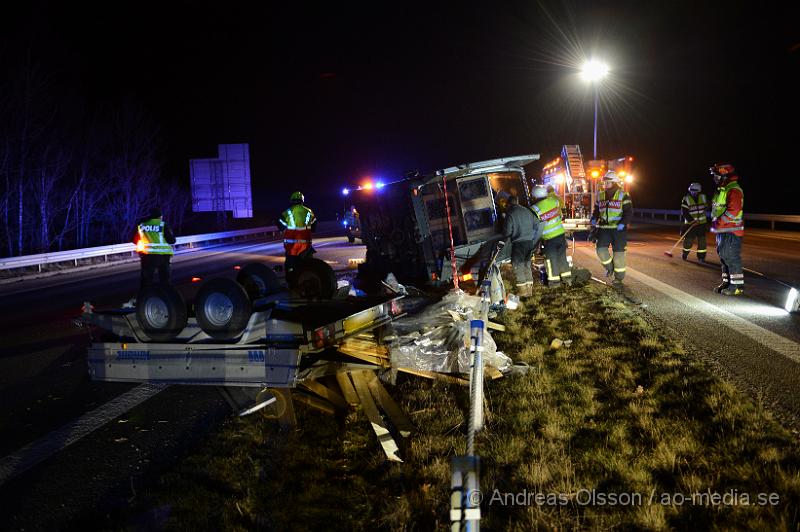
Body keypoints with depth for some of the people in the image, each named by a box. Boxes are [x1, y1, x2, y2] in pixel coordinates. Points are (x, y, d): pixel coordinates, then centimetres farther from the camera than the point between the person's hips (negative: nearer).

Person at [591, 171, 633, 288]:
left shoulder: (623, 195, -4)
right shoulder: (600, 196, 11)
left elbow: (629, 212, -10)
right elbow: (596, 210, 21)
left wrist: (623, 223, -25)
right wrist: (594, 219, 1)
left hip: (618, 229, -4)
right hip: (604, 228, 4)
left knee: (618, 253, -1)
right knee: (600, 249, -10)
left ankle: (618, 278, 10)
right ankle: (609, 267, 18)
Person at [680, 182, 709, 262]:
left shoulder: (703, 197, 0)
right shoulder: (686, 199, -12)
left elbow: (706, 206, 20)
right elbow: (684, 213, -15)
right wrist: (692, 221, -23)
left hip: (702, 223, 3)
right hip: (690, 224, -3)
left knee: (702, 241, 1)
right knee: (688, 241, 0)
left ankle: (701, 257, 13)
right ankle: (685, 255, 24)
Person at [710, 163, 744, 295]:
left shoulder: (734, 190, -16)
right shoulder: (721, 190, 16)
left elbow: (732, 212, -24)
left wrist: (718, 223, -19)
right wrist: (715, 224, 14)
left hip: (731, 231, -10)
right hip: (722, 231, 10)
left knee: (731, 257, -9)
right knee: (724, 257, 14)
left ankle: (737, 286, -4)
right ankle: (727, 282, 23)